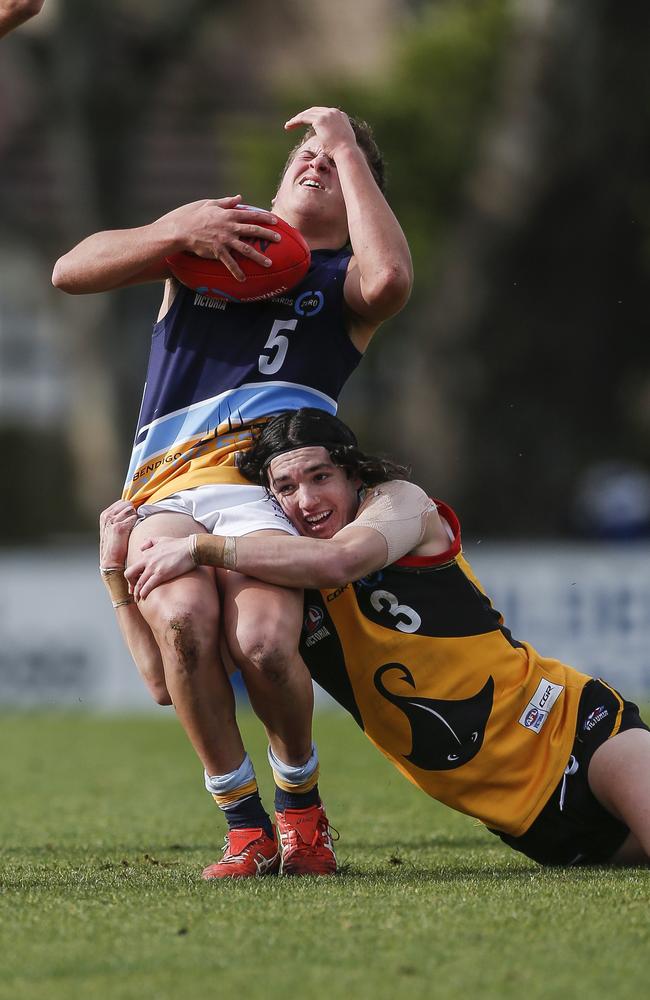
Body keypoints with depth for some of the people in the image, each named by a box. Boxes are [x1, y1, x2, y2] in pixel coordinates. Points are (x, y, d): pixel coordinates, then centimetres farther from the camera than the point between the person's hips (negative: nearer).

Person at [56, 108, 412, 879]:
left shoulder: (345, 279, 22)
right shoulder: (211, 226, 29)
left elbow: (389, 279, -7)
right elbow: (71, 270, 18)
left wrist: (348, 148, 4)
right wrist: (181, 233, 3)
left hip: (272, 475, -2)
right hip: (167, 486, 2)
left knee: (261, 642, -31)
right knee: (182, 618, -32)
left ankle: (300, 803, 0)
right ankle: (244, 827, -16)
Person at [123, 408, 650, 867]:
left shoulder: (399, 501, -3)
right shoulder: (279, 584, 6)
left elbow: (338, 561, -26)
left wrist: (201, 548, -23)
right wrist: (119, 575, -1)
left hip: (573, 723, -3)